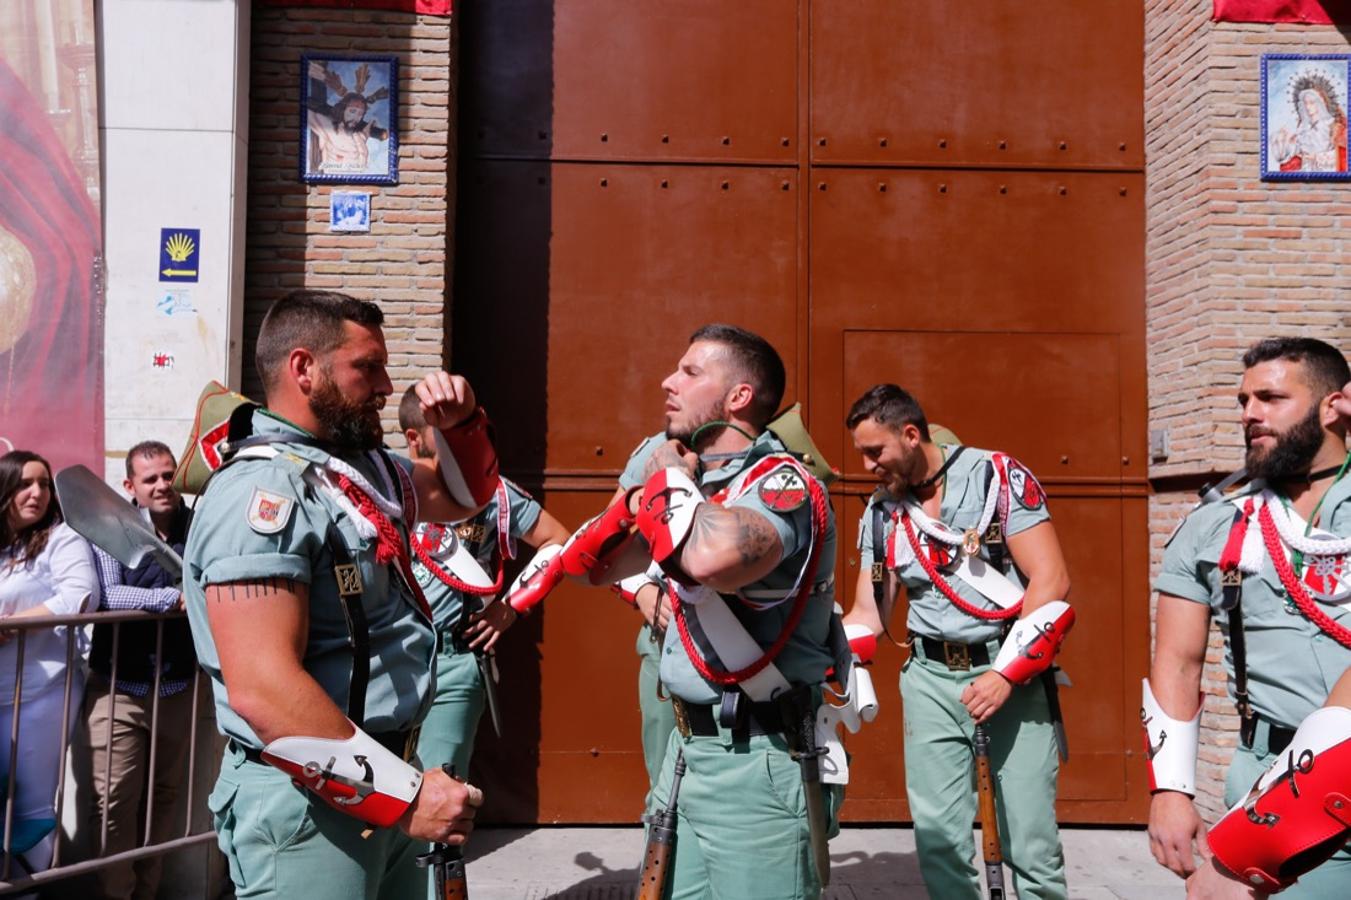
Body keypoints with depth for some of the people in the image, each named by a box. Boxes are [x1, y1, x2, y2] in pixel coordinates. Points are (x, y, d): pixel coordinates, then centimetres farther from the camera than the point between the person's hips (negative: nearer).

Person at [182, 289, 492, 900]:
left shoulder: (363, 466, 8)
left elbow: (459, 497, 27)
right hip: (310, 803, -9)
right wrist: (403, 792, -25)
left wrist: (458, 425, 6)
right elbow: (263, 688, -28)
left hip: (380, 787, 9)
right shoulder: (264, 488, -20)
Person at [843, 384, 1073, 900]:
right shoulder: (880, 511, 7)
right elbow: (868, 614, 12)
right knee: (937, 833, 1)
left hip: (1013, 671, -4)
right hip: (930, 679, 4)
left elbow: (1051, 582, -11)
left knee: (1029, 836, -1)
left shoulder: (998, 476, -7)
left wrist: (1006, 674, -16)